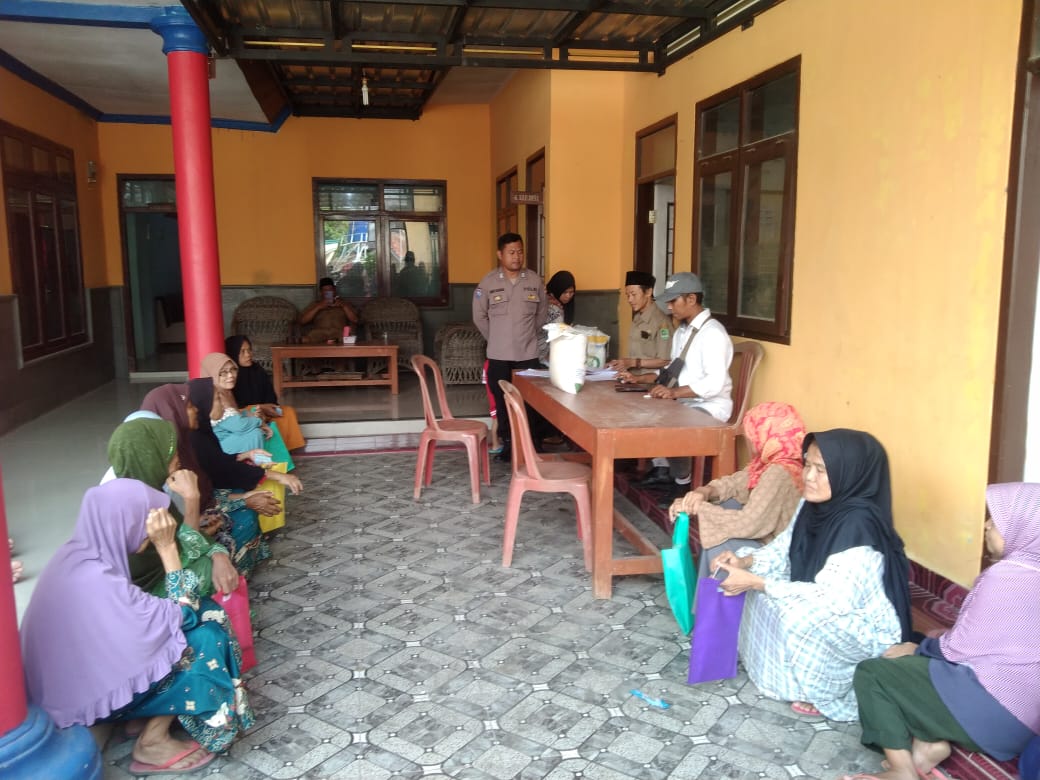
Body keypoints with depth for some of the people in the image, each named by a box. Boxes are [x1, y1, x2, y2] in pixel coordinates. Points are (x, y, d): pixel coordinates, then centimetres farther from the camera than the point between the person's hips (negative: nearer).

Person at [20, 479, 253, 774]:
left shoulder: (79, 554, -5)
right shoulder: (97, 581, -32)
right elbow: (179, 615, -22)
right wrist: (167, 546, -23)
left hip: (76, 674, 9)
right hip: (87, 692, -9)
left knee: (204, 614, 1)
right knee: (205, 639, -13)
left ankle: (147, 718, 9)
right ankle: (153, 743, 0)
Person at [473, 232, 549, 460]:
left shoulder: (534, 280, 1)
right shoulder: (488, 282, -3)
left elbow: (542, 313, 14)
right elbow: (479, 316, 6)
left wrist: (530, 336, 12)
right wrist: (494, 339, 8)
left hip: (528, 354, 1)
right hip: (499, 355, 0)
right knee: (503, 402, 7)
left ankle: (535, 446, 14)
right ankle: (507, 444, 20)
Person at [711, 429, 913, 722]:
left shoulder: (858, 525, -31)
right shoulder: (815, 503, -6)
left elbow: (833, 600, -34)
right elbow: (785, 548, 5)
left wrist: (756, 583, -33)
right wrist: (745, 561, -16)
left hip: (867, 632, -9)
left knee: (797, 619, -32)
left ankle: (824, 690, -4)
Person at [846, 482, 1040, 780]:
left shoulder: (1006, 577, -21)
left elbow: (959, 650, -16)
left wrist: (918, 649, 1)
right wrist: (949, 636, 11)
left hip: (992, 709, -10)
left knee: (869, 672, -2)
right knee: (905, 663, 20)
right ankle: (930, 742, 3)